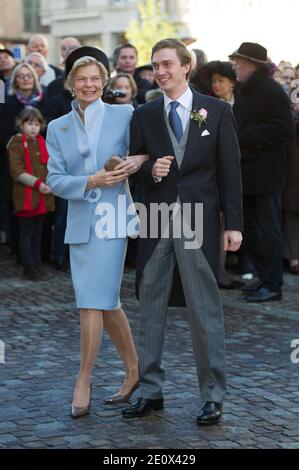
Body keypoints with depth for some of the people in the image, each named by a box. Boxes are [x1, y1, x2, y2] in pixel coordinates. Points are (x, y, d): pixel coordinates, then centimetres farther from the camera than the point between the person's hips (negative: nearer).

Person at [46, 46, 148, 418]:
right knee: (107, 303, 11)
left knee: (93, 302, -9)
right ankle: (134, 371, 25)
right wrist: (92, 181, -13)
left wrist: (138, 160, -17)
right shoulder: (57, 128, 10)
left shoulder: (124, 115, 1)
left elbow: (147, 151, 6)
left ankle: (83, 382, 0)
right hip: (79, 223, 4)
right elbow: (55, 180, 3)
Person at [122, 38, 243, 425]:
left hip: (199, 220, -3)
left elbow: (230, 170, 1)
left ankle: (212, 396, 12)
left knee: (205, 311, 2)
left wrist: (234, 224, -4)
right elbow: (134, 167, 12)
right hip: (155, 222, 3)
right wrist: (150, 170, -12)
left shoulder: (217, 111, 2)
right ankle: (150, 391, 19)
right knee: (150, 309, 8)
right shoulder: (143, 115, 8)